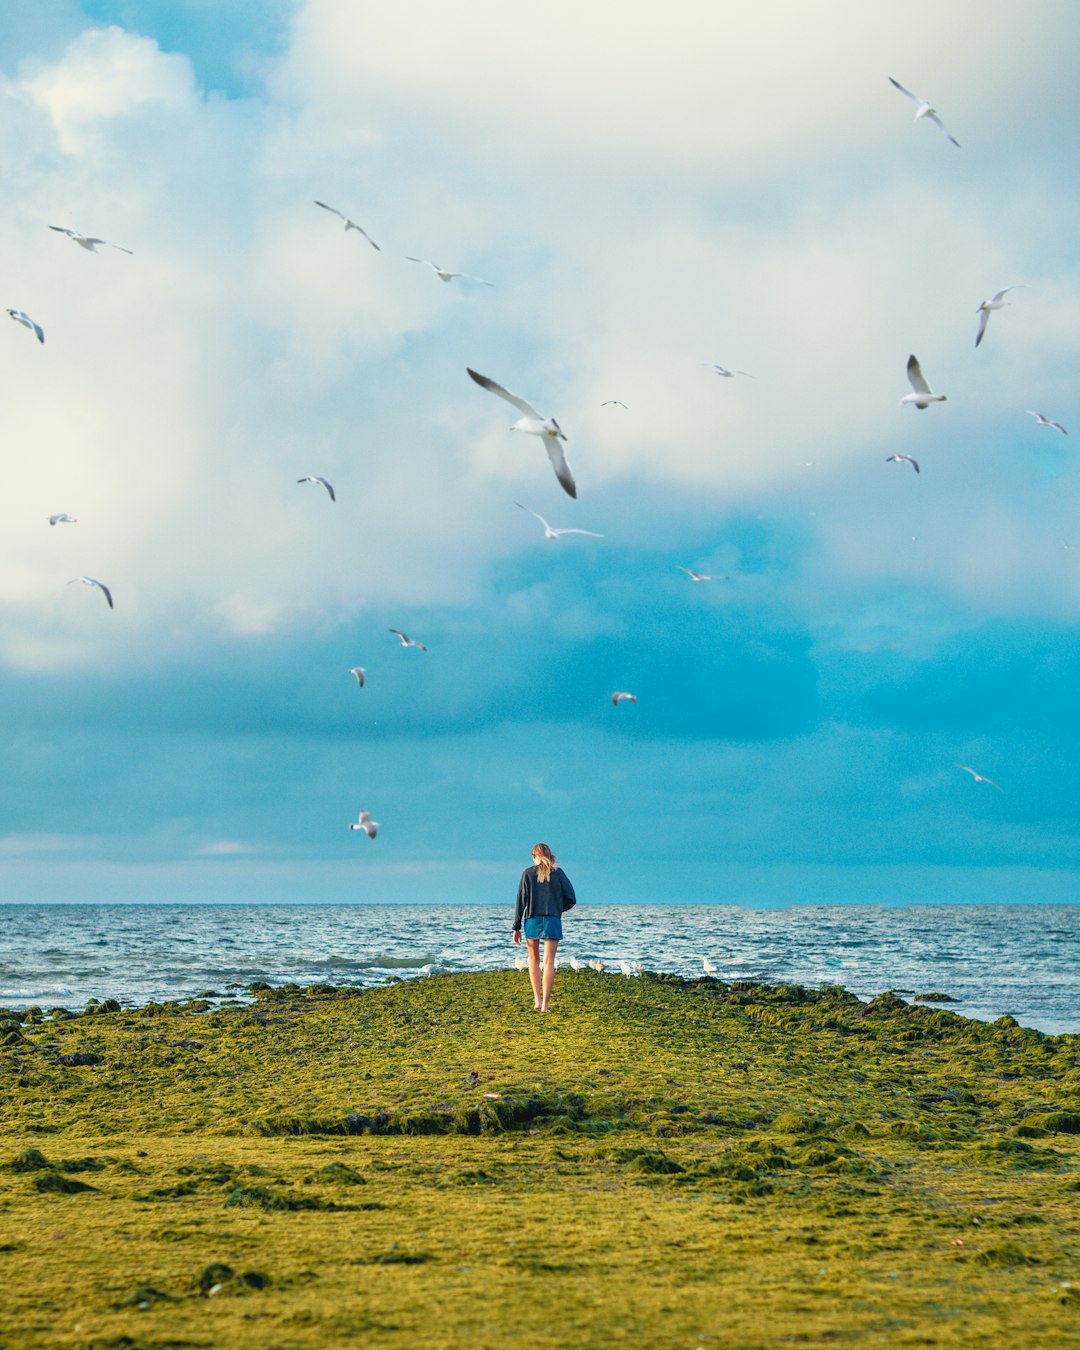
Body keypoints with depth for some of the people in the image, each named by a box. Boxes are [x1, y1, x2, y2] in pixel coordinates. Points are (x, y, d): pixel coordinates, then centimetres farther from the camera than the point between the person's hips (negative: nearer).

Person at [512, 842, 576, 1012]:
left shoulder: (528, 873, 3)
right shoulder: (558, 873, 5)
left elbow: (521, 901, -1)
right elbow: (571, 899, 5)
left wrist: (516, 928, 2)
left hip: (532, 920, 0)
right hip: (553, 921, 0)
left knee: (534, 960, 17)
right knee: (549, 962, -1)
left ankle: (537, 999, 8)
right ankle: (545, 1004, -8)